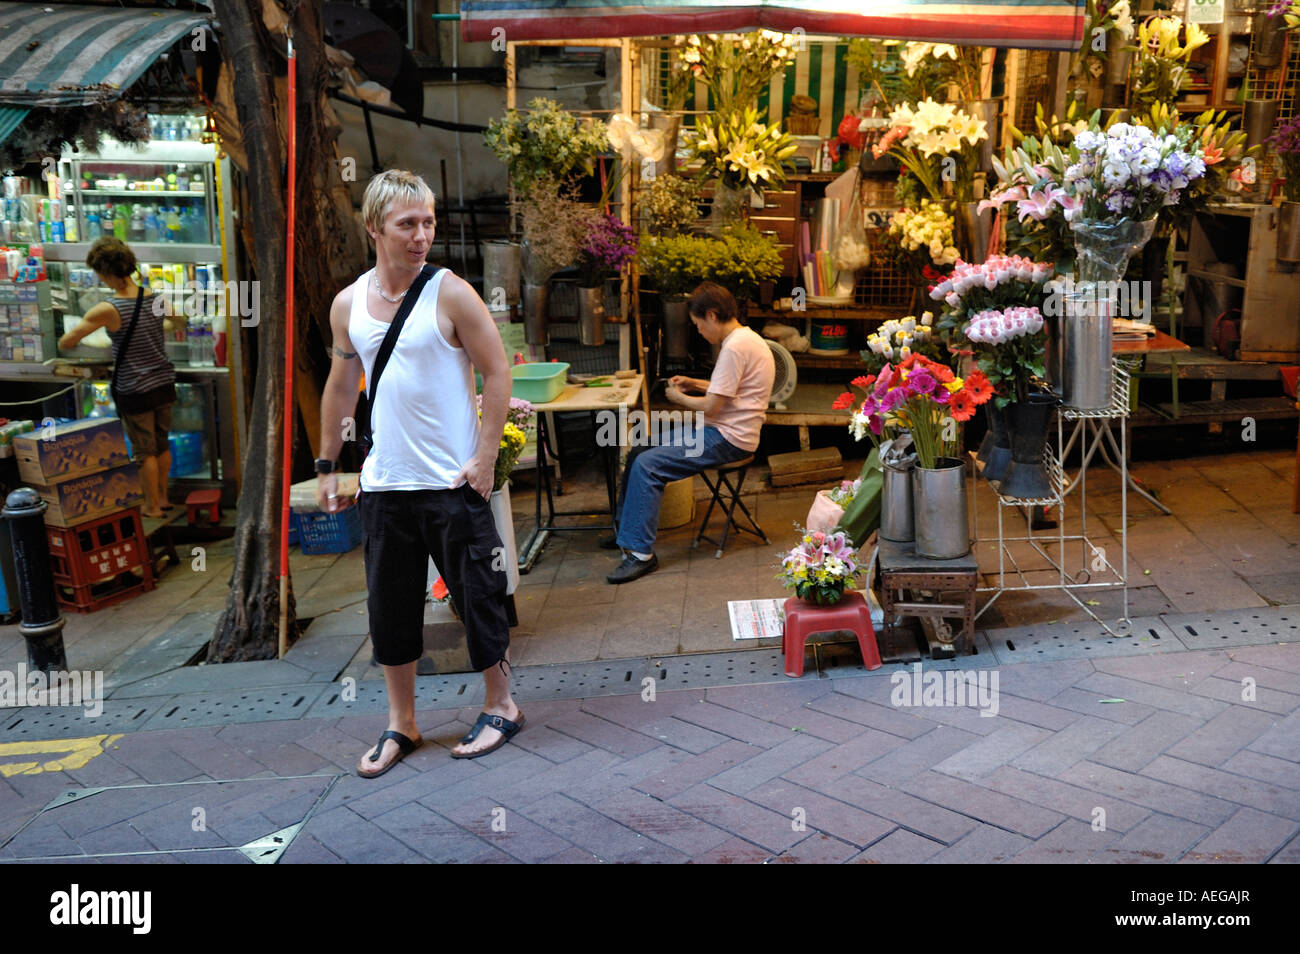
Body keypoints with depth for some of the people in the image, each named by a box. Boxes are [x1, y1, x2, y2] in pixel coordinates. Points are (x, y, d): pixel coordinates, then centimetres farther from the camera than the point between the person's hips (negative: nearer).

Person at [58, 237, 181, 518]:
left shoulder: (107, 310, -20)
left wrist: (78, 340, 5)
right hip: (164, 385, 5)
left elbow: (65, 343, -16)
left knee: (145, 451, 8)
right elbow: (179, 320, 20)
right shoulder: (155, 299, -3)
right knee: (162, 445, 19)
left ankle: (153, 506, 20)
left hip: (134, 392, -5)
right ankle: (163, 497, 32)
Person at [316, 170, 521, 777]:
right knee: (391, 608, 11)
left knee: (477, 596, 6)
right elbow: (340, 388, 16)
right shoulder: (348, 304, 6)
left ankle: (500, 707, 25)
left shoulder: (450, 294, -8)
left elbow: (497, 374, -8)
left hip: (452, 482, -4)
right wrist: (327, 465, 15)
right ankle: (401, 725, 27)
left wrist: (484, 459, -13)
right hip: (383, 486, 5)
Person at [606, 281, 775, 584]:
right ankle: (627, 529, 20)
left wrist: (679, 398, -3)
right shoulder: (745, 339, 14)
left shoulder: (735, 348, -20)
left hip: (727, 440, -11)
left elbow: (711, 406, -21)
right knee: (639, 451, 10)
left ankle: (641, 553, -18)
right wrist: (694, 383, 16)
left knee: (646, 465, -20)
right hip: (722, 432, 11)